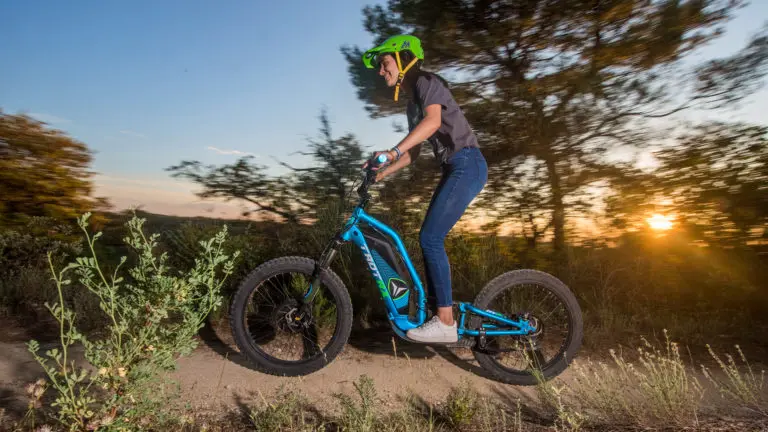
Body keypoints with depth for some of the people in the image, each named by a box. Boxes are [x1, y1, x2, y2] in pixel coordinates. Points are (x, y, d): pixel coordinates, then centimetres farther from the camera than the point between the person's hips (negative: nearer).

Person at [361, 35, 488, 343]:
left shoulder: (427, 82, -5)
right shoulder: (412, 104, 21)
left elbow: (433, 121, -27)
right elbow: (414, 153, 20)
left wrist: (392, 151, -37)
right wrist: (383, 172, 9)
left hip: (467, 165, -9)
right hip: (454, 170, 9)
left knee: (430, 238, -15)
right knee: (430, 239, 6)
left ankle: (445, 323, -8)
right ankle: (440, 311, 14)